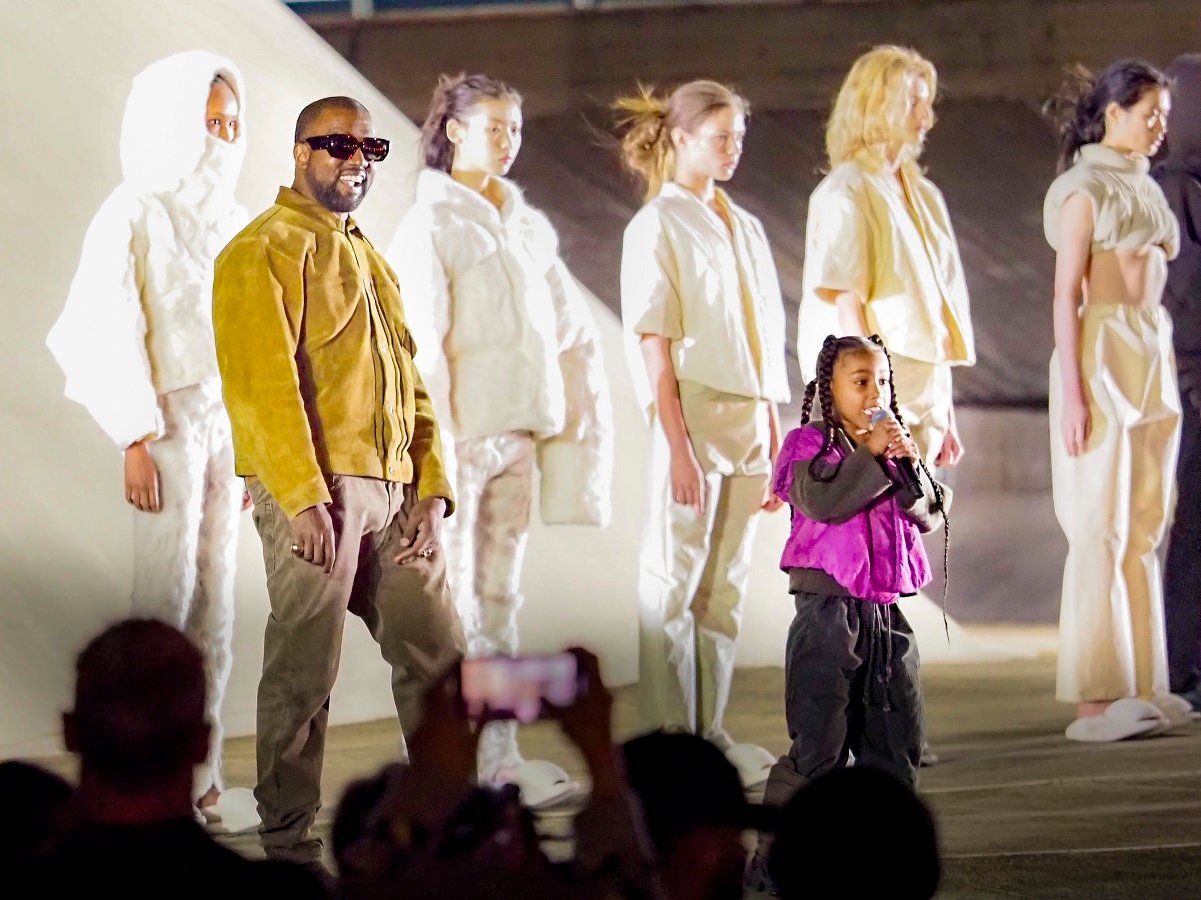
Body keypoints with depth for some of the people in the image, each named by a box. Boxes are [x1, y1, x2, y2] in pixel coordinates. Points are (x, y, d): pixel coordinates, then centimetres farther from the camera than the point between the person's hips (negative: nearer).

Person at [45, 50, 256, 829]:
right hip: (169, 422, -6)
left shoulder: (234, 224, 12)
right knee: (167, 600, -7)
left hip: (229, 425, 6)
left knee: (217, 601, 6)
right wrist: (135, 441, -14)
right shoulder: (134, 216, -7)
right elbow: (105, 333, -10)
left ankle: (203, 775, 9)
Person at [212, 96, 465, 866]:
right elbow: (264, 381, -13)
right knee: (305, 667, -4)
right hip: (315, 491, -8)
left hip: (392, 493, 8)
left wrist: (431, 487, 7)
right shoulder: (265, 250, -3)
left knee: (439, 656, 5)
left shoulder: (370, 259, 23)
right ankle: (290, 841, 2)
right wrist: (304, 497, -20)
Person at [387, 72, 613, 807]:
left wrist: (573, 410, 6)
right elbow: (421, 335, -11)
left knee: (501, 594, 9)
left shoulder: (527, 224, 13)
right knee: (450, 596, -3)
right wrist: (440, 436, -16)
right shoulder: (431, 223, -5)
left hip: (521, 428, 6)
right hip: (458, 432, -6)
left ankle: (498, 752, 12)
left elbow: (572, 325, 17)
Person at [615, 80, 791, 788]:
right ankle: (671, 736, 1)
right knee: (674, 584, -2)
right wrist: (678, 446, -17)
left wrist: (775, 441, 13)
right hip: (692, 415, -7)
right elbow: (655, 347, -11)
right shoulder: (657, 226, -6)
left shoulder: (744, 228, 15)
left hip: (748, 421, 7)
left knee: (726, 585, 8)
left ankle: (711, 729, 12)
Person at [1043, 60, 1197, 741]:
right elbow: (1067, 292, -11)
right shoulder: (1086, 188, -6)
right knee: (1102, 531, -8)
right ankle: (1093, 700, -8)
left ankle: (1141, 686, 8)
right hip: (1103, 357, -8)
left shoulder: (1145, 187, 17)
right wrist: (1073, 391, -17)